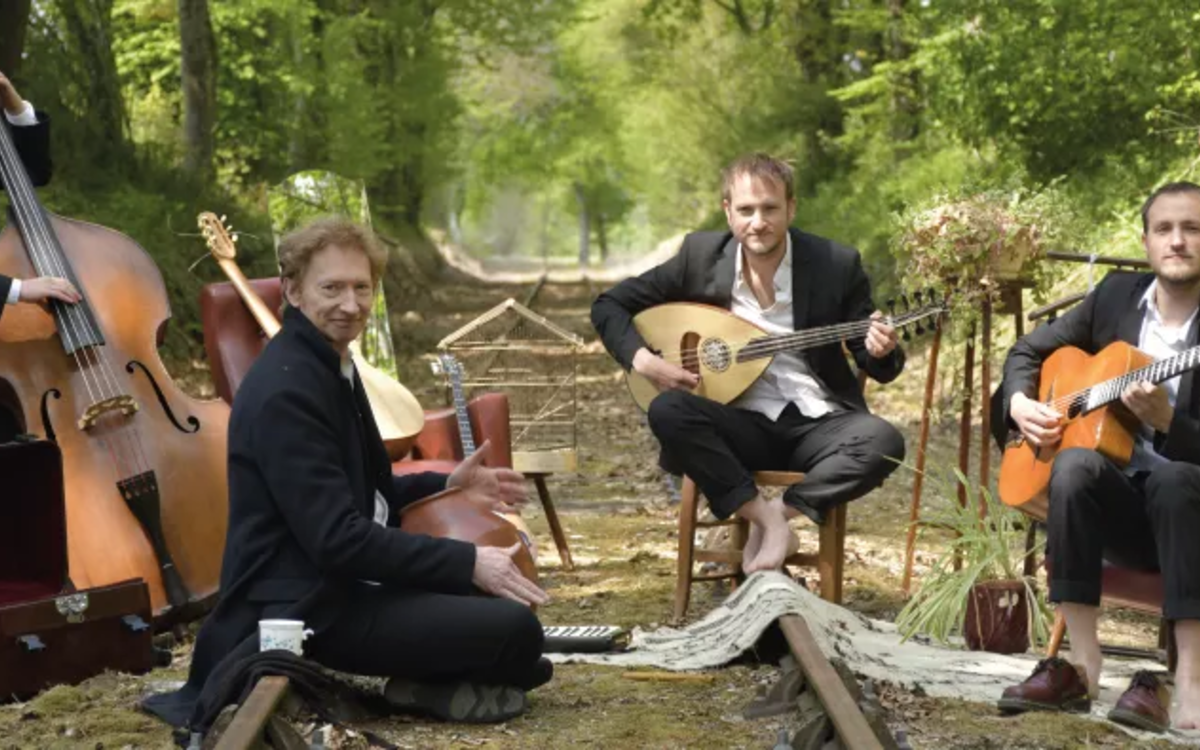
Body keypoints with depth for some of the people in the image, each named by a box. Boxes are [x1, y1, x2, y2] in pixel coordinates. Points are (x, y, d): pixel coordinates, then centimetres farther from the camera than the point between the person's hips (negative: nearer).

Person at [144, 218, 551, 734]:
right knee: (516, 628, -22)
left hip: (335, 579, 11)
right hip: (306, 607, -11)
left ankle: (430, 675, 9)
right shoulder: (287, 390, -21)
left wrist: (446, 486, 8)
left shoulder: (329, 362, 11)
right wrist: (468, 562, -24)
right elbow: (339, 538, -26)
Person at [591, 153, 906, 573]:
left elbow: (876, 366, 2)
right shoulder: (701, 255, -1)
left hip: (817, 424, -1)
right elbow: (609, 306, 6)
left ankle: (778, 514, -16)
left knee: (884, 442, -31)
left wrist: (882, 353, -23)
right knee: (667, 411, -30)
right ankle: (767, 520, -21)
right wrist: (643, 360, -12)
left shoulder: (836, 264, -4)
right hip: (742, 424, 1)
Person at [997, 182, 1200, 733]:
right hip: (1116, 508, 3)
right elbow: (1029, 351, 16)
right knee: (1075, 464, -30)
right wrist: (1020, 402, -4)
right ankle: (1081, 665, -30)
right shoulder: (1117, 295, 6)